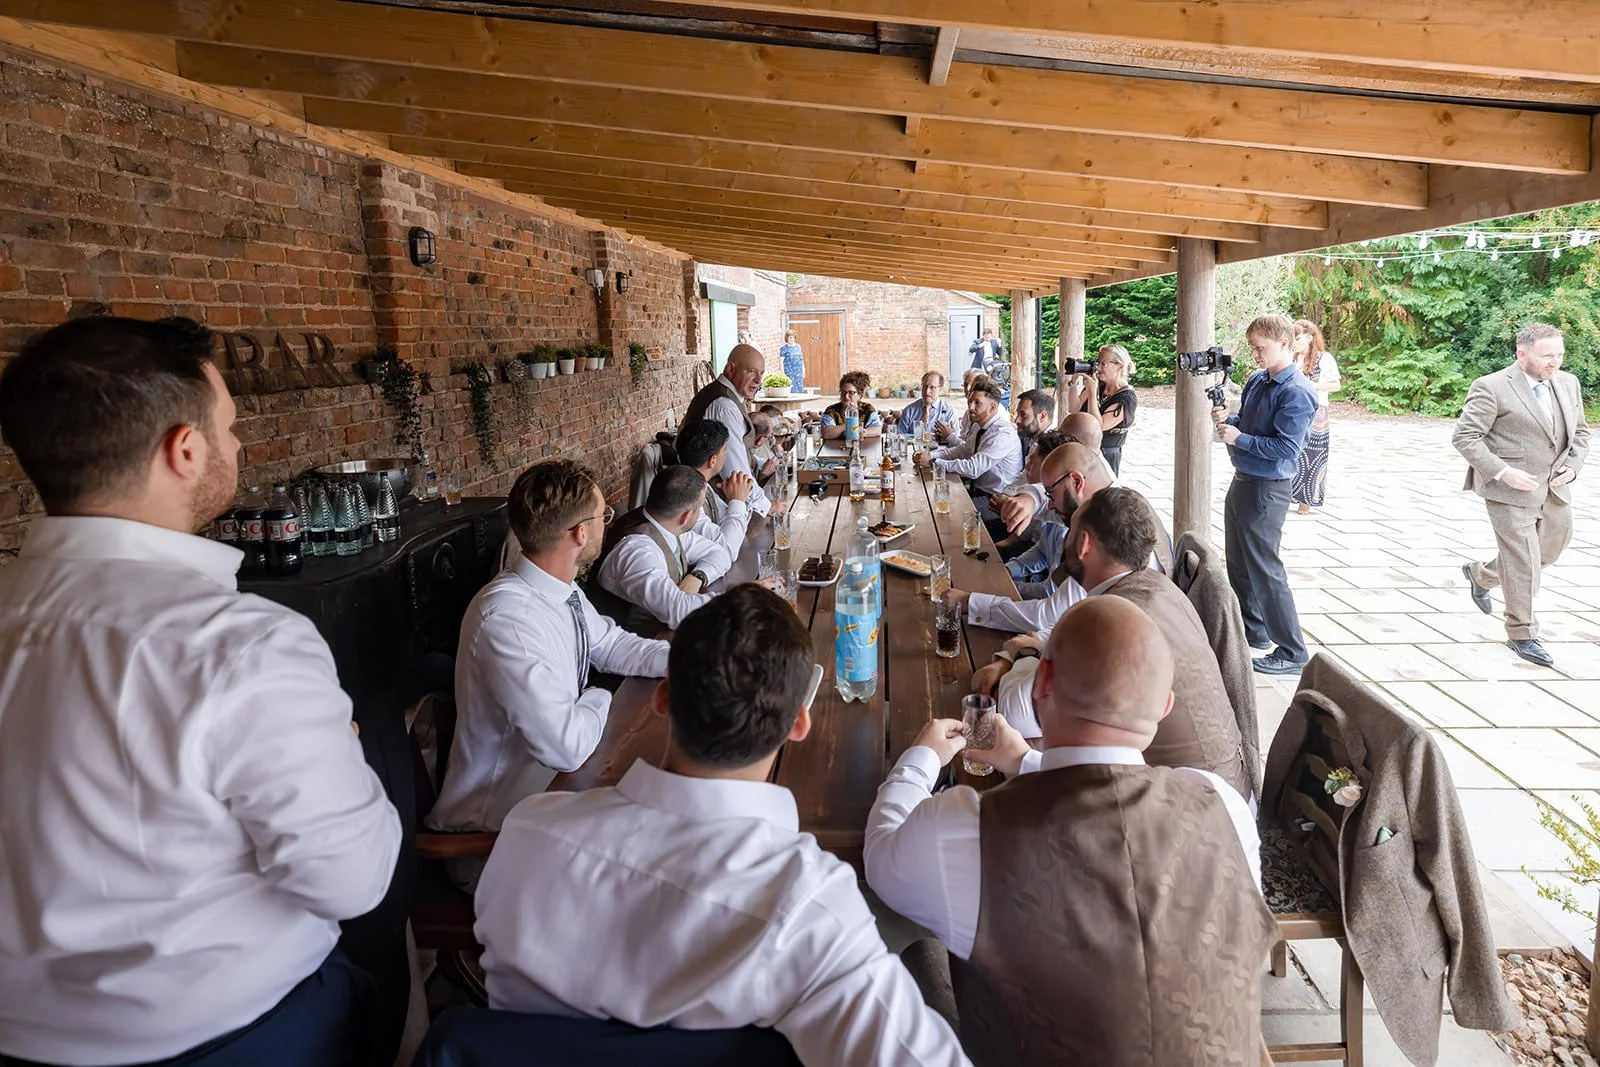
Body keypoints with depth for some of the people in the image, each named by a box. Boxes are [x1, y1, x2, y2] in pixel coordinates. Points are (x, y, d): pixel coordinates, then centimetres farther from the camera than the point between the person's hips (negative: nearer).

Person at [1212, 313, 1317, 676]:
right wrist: (1227, 419, -1)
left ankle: (1292, 652, 4)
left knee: (1264, 568, -5)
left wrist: (1239, 438, -20)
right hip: (1242, 482, 9)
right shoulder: (1256, 381, 8)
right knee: (1239, 563, 19)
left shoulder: (1296, 393, -19)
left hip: (1266, 490, -9)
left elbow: (1287, 447, -24)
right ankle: (1253, 631, 35)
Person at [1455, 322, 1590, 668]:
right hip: (1510, 489, -7)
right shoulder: (1492, 388, -13)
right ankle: (1521, 633, 12)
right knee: (1524, 562, -3)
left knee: (1550, 552, 16)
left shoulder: (1568, 383, 9)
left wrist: (1572, 465, 2)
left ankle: (1480, 574, 39)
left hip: (1554, 490, 7)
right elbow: (1465, 437, -14)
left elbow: (1580, 431, 19)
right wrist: (1502, 472, -21)